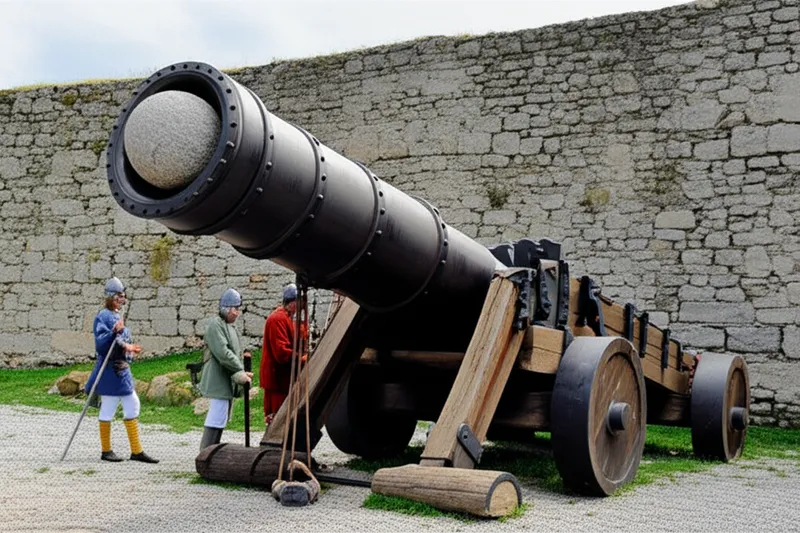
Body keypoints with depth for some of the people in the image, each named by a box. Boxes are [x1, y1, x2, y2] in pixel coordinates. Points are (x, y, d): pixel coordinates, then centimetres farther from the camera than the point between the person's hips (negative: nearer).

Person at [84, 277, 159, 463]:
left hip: (122, 369, 9)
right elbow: (100, 344, -22)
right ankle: (106, 451, 15)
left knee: (132, 406, 8)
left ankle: (136, 450, 13)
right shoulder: (103, 317, -11)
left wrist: (129, 348, 8)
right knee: (108, 409, 2)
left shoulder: (118, 317, 15)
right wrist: (114, 333, -35)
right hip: (110, 370, -9)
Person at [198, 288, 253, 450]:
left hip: (228, 381, 10)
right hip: (218, 381, -10)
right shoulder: (215, 324, -13)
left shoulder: (229, 326, 19)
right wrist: (241, 371, -20)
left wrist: (241, 356, 6)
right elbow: (223, 353, -21)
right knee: (217, 418, -12)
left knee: (221, 419, 15)